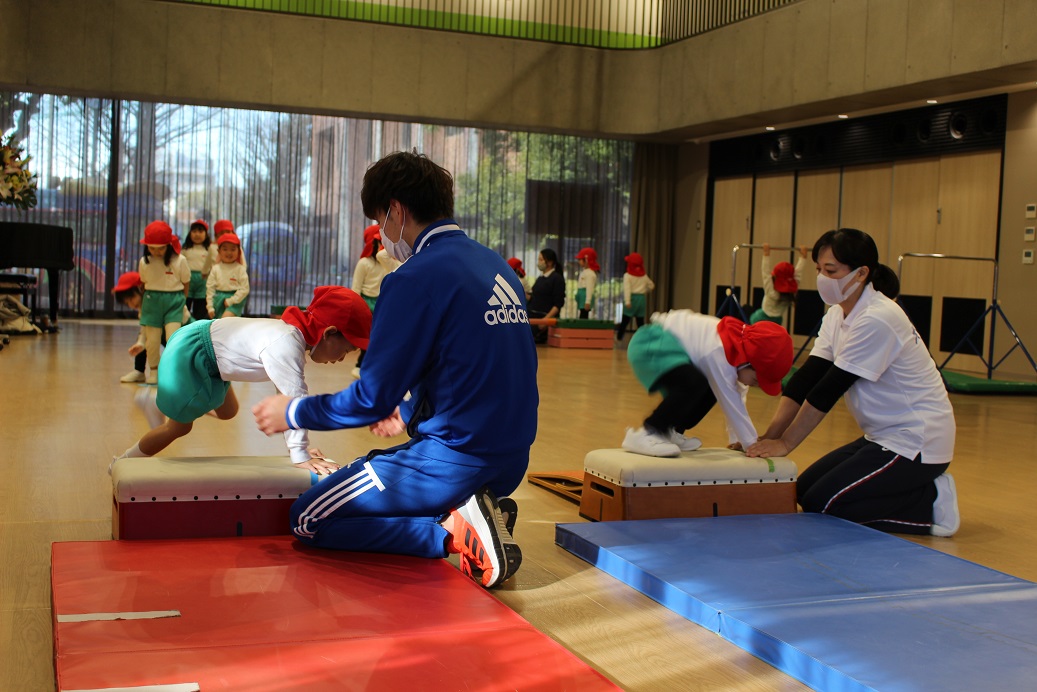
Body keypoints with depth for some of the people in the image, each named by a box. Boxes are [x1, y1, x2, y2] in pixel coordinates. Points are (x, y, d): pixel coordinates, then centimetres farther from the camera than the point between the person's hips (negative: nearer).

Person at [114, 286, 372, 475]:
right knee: (179, 426, 6)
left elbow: (289, 395, 3)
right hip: (188, 354, -10)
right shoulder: (287, 344, -35)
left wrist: (297, 445, 3)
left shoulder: (293, 333, -3)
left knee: (227, 412, 23)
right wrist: (300, 455, -33)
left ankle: (152, 400, 40)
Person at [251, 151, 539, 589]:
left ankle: (451, 530, -11)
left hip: (455, 460, -9)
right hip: (510, 463, 9)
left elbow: (372, 398, -14)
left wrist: (293, 413, 2)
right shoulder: (495, 266, 11)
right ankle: (470, 509, 7)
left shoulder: (416, 277, -15)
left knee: (308, 521, 3)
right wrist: (411, 411, 30)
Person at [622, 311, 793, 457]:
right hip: (648, 346, -10)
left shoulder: (739, 346, 1)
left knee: (711, 390, 10)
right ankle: (645, 435, -21)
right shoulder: (719, 355, -26)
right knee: (695, 384, -30)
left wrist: (736, 439, 13)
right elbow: (733, 407, -20)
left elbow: (736, 401, 11)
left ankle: (670, 433, 17)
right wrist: (753, 446, -13)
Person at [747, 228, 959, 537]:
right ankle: (920, 491, 13)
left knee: (820, 503, -12)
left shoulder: (877, 320, -23)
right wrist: (768, 437, -10)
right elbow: (805, 378, -1)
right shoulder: (837, 315, 5)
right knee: (804, 490, 8)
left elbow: (829, 390, -22)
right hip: (883, 437, 10)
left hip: (916, 442, -9)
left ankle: (931, 504, -2)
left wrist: (784, 444, -17)